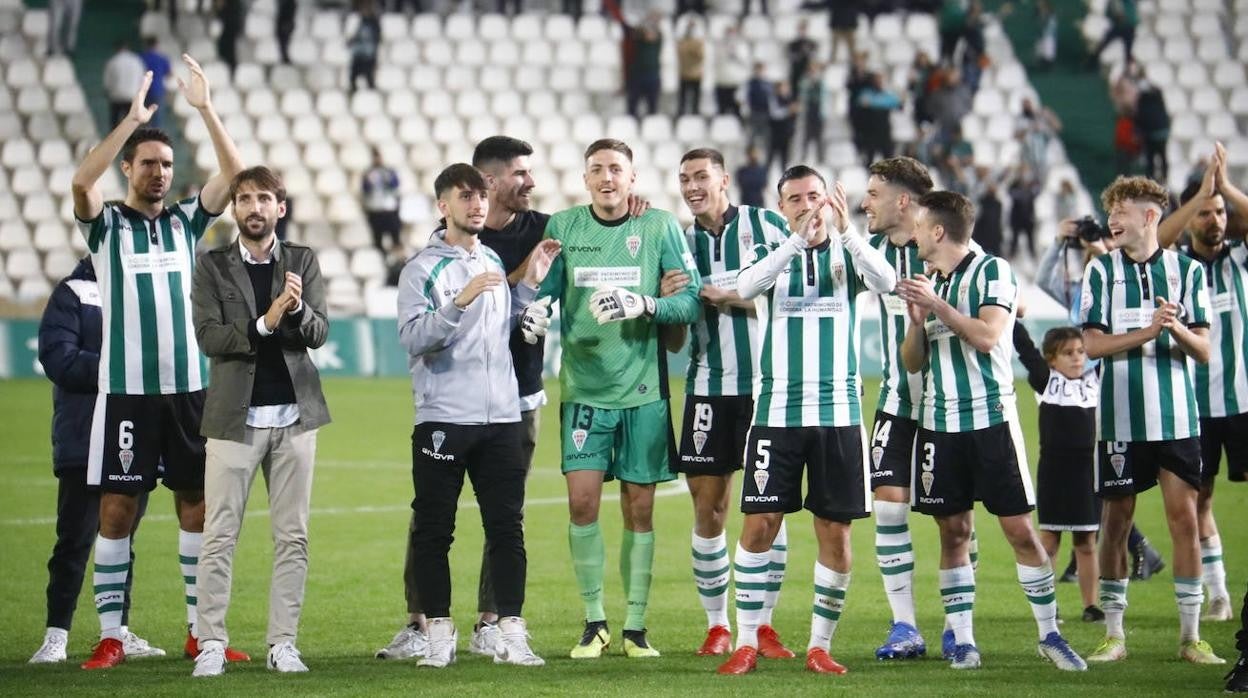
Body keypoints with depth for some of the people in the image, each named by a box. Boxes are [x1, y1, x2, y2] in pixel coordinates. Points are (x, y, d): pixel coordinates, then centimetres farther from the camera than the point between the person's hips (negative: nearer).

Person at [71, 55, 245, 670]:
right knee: (117, 508, -3)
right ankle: (110, 636, 1)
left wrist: (206, 109, -12)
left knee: (198, 504, 5)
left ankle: (201, 631, 12)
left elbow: (233, 174, -3)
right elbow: (81, 181, -19)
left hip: (189, 388, 3)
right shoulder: (106, 223, 2)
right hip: (127, 389, -3)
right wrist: (133, 118, -22)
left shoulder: (187, 220, 10)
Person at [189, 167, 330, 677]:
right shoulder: (213, 266, 4)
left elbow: (319, 333, -1)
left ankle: (283, 643, 8)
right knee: (219, 536, -5)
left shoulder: (303, 262, 8)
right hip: (235, 417, -2)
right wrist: (264, 323, -21)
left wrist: (298, 309, -23)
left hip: (294, 414, 2)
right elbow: (209, 337, -7)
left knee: (292, 537, 3)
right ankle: (211, 643, -2)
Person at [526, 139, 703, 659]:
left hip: (644, 390, -1)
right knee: (582, 500, -9)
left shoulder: (660, 226, 1)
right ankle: (594, 622, 5)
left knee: (639, 508, 3)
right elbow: (544, 290, 10)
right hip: (583, 387, 1)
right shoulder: (563, 226, 5)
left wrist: (644, 305, -20)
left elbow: (692, 300, -2)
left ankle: (635, 626, 13)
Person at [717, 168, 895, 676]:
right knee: (759, 525, -4)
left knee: (835, 532, 1)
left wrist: (845, 231, -29)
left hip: (838, 411, 0)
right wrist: (799, 238, -27)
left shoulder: (846, 253, 6)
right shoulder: (771, 253, 6)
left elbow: (885, 282, -15)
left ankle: (820, 646, 11)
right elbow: (746, 287, -17)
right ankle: (746, 643, 3)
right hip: (776, 411, 0)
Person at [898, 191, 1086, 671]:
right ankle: (962, 641, 7)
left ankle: (1049, 635, 4)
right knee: (953, 532, 4)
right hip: (939, 423, 5)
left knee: (1019, 529, -4)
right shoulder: (927, 283, 14)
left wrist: (937, 304, -18)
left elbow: (988, 335, -19)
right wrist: (916, 320, -4)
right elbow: (912, 362, 14)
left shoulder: (991, 271, -5)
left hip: (990, 419, -5)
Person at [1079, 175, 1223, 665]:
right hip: (1120, 417, 0)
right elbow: (1093, 344, -4)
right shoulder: (1101, 271, 3)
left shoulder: (1187, 270, 4)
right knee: (1116, 519, 3)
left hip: (1176, 416, 0)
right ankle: (1114, 634, 12)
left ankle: (1190, 636, 4)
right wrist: (1147, 332, -17)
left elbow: (1203, 351, 2)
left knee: (1185, 517, -2)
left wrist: (1178, 329, -19)